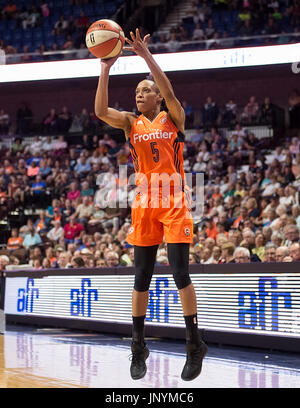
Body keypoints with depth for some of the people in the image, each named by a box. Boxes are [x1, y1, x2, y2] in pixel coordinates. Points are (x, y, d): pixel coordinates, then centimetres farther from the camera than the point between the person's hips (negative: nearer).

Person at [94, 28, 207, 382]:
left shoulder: (172, 118, 2)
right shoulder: (131, 123, 9)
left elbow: (169, 93, -19)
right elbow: (101, 111, -8)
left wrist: (146, 56, -25)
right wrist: (106, 69, -15)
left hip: (173, 202, -3)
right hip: (144, 203, 4)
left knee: (180, 274, -9)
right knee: (141, 278, 4)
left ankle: (195, 345, 1)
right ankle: (138, 348, 12)